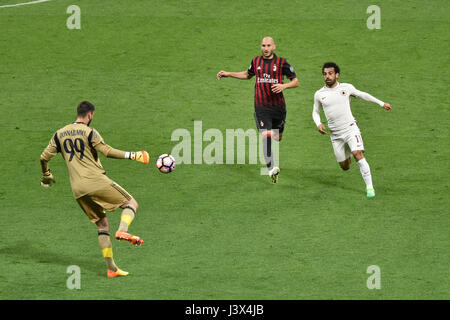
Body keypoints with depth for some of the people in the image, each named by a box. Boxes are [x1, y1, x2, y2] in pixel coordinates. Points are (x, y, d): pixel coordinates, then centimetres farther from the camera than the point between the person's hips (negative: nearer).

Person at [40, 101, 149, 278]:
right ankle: (122, 230, -26)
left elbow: (44, 157, 14)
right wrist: (131, 155, -11)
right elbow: (107, 151, -15)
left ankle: (111, 268, 6)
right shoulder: (89, 132, -4)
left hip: (78, 190, 6)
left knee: (102, 225, 13)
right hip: (96, 182, -6)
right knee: (131, 203, 5)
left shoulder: (59, 134, 13)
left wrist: (46, 174, 32)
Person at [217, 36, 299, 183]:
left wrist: (283, 86, -18)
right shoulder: (256, 61, 7)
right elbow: (247, 74, 29)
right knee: (266, 135, -18)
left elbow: (296, 81, 1)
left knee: (277, 138, 12)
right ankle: (271, 169, -25)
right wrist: (228, 74, 24)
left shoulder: (281, 62, -1)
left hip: (278, 106, 0)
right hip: (261, 107, 0)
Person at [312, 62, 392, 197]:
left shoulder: (346, 88, -1)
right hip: (336, 134, 2)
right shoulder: (319, 94, 3)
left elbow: (363, 95, 14)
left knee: (358, 154, -24)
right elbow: (316, 112, 17)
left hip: (350, 129, -2)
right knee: (344, 166, 5)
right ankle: (348, 157, 44)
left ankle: (369, 186, -18)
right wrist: (318, 124, -4)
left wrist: (381, 103, 16)